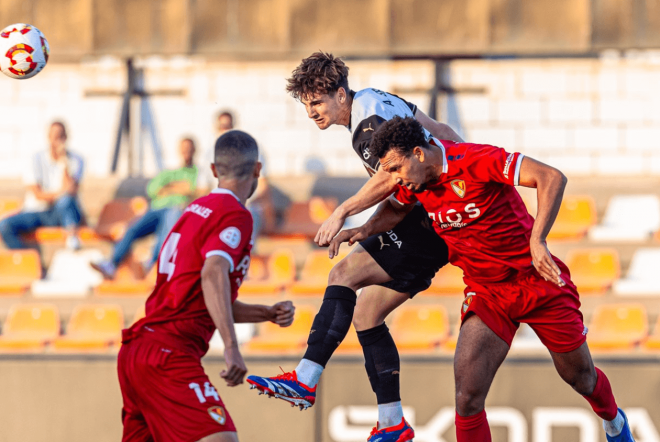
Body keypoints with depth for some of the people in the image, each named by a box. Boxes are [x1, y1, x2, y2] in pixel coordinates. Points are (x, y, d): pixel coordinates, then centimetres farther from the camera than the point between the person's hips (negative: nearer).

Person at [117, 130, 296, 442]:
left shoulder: (197, 209, 21)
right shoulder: (236, 215, -5)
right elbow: (213, 275, -24)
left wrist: (268, 314, 17)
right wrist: (231, 347, -32)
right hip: (170, 354, -9)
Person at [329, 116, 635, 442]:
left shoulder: (475, 160, -25)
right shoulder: (415, 178, -5)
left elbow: (552, 178, -31)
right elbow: (396, 207, 19)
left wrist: (537, 241, -39)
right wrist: (366, 229, -1)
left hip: (537, 279, -4)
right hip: (486, 293, 4)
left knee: (580, 376, 14)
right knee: (468, 397, -15)